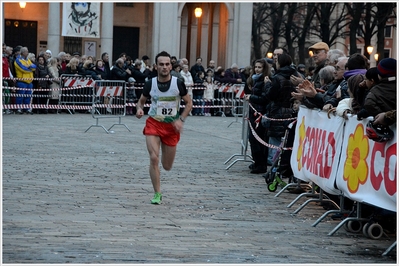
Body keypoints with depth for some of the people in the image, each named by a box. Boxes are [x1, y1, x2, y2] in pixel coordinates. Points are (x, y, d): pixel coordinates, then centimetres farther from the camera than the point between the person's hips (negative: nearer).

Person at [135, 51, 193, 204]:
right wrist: (139, 109, -14)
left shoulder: (178, 84, -9)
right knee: (153, 158, -18)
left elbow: (189, 103, 2)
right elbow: (141, 101, 9)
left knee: (167, 166, 7)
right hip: (153, 124, 0)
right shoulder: (150, 84, -6)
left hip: (171, 126, 1)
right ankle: (157, 194, -6)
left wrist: (181, 120, -11)